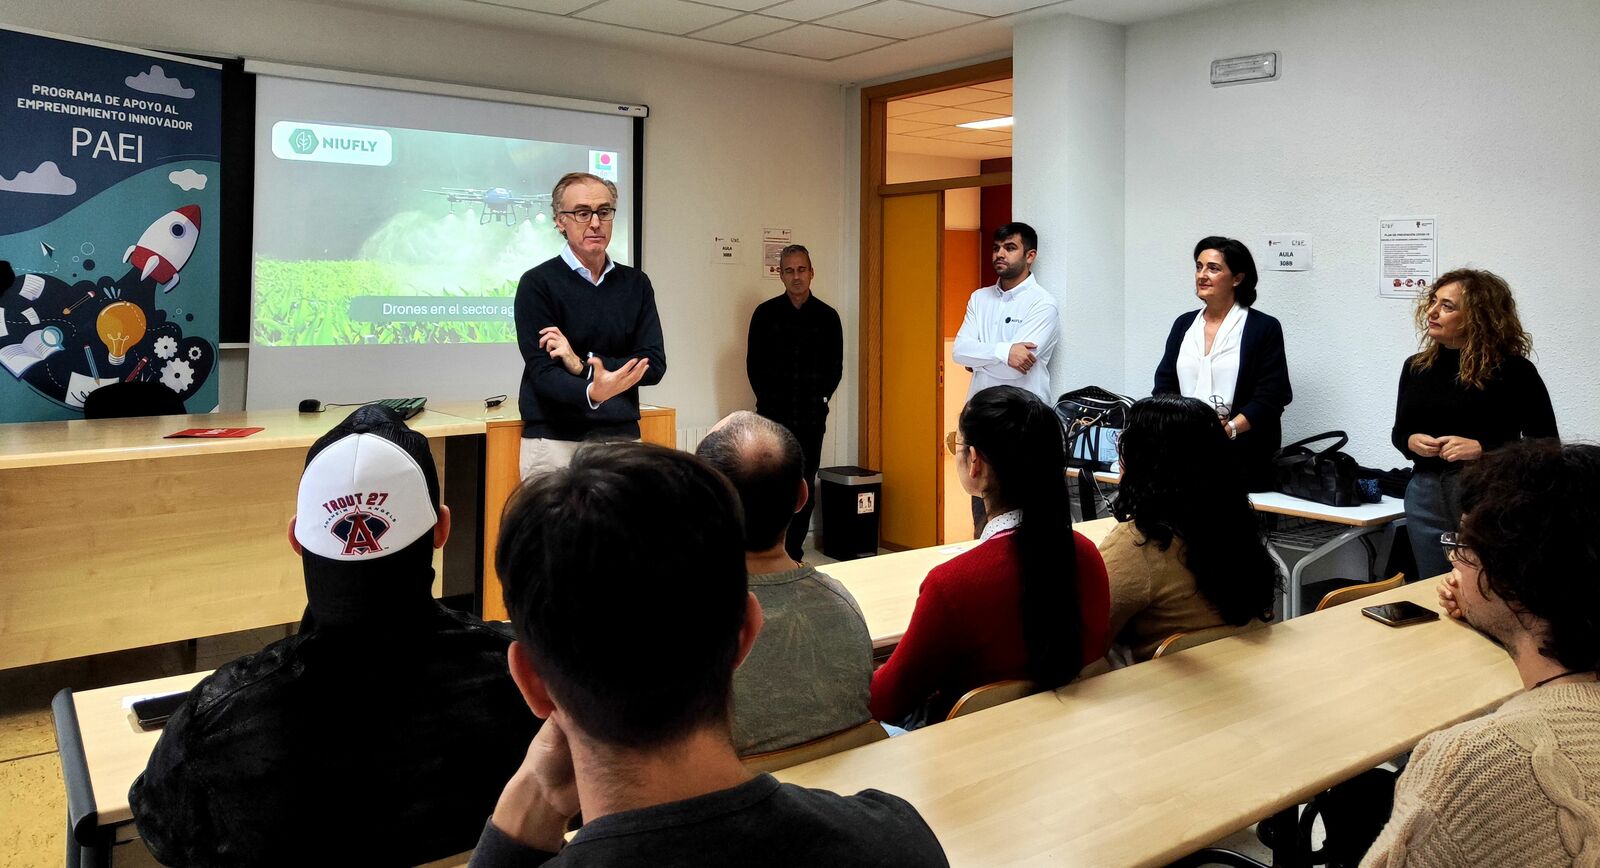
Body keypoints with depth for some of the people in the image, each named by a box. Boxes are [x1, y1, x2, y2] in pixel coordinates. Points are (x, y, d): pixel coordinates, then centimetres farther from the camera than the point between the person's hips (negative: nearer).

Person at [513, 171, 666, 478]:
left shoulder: (635, 284, 9)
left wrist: (584, 365, -12)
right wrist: (592, 393, -33)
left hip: (621, 437, 3)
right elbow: (543, 372, -12)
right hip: (555, 439, -3)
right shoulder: (537, 284, -3)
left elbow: (654, 364, 1)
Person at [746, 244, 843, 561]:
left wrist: (819, 399, 1)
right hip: (773, 415, -1)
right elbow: (754, 363, 5)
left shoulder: (827, 316, 7)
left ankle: (794, 552, 13)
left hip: (811, 416, 2)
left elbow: (835, 367, 10)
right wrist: (769, 400, -1)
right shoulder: (766, 313, 4)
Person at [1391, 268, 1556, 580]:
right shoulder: (1417, 367, 6)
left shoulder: (1515, 372, -7)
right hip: (1427, 498, 4)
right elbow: (1399, 430, 17)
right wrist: (1411, 442, -5)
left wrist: (1482, 449, -19)